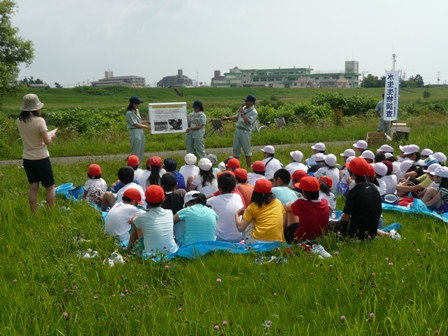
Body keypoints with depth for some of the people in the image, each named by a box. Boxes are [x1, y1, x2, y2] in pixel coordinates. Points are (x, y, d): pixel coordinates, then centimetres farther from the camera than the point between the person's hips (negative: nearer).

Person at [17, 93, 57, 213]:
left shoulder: (19, 120, 0)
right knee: (50, 187, 7)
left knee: (33, 187, 11)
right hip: (41, 158, -5)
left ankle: (34, 214, 15)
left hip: (27, 158, 6)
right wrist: (51, 136, 3)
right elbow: (47, 141, -16)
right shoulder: (39, 121, -19)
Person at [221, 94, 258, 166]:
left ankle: (249, 167, 3)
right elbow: (237, 117, 25)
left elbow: (248, 122, -23)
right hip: (238, 130, 8)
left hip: (245, 132, -8)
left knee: (246, 150, -4)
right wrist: (227, 118, 16)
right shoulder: (243, 108, 13)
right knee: (236, 149, 11)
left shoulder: (253, 112, -11)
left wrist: (242, 113, -16)